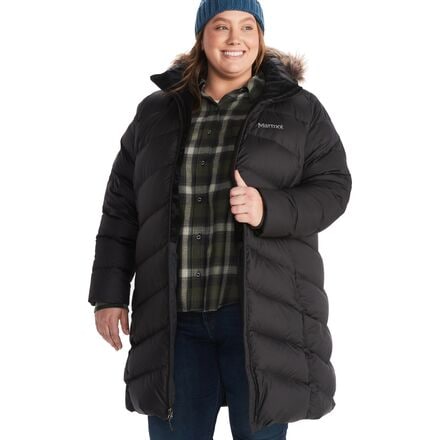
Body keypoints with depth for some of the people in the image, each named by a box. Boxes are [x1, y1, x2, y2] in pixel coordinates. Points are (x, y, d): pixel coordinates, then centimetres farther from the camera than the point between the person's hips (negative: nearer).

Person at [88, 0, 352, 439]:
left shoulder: (299, 109, 4)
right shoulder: (157, 112, 9)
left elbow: (332, 187, 1)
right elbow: (121, 208, 11)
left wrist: (269, 210, -18)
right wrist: (110, 292, 6)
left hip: (262, 314, -2)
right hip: (173, 317, 2)